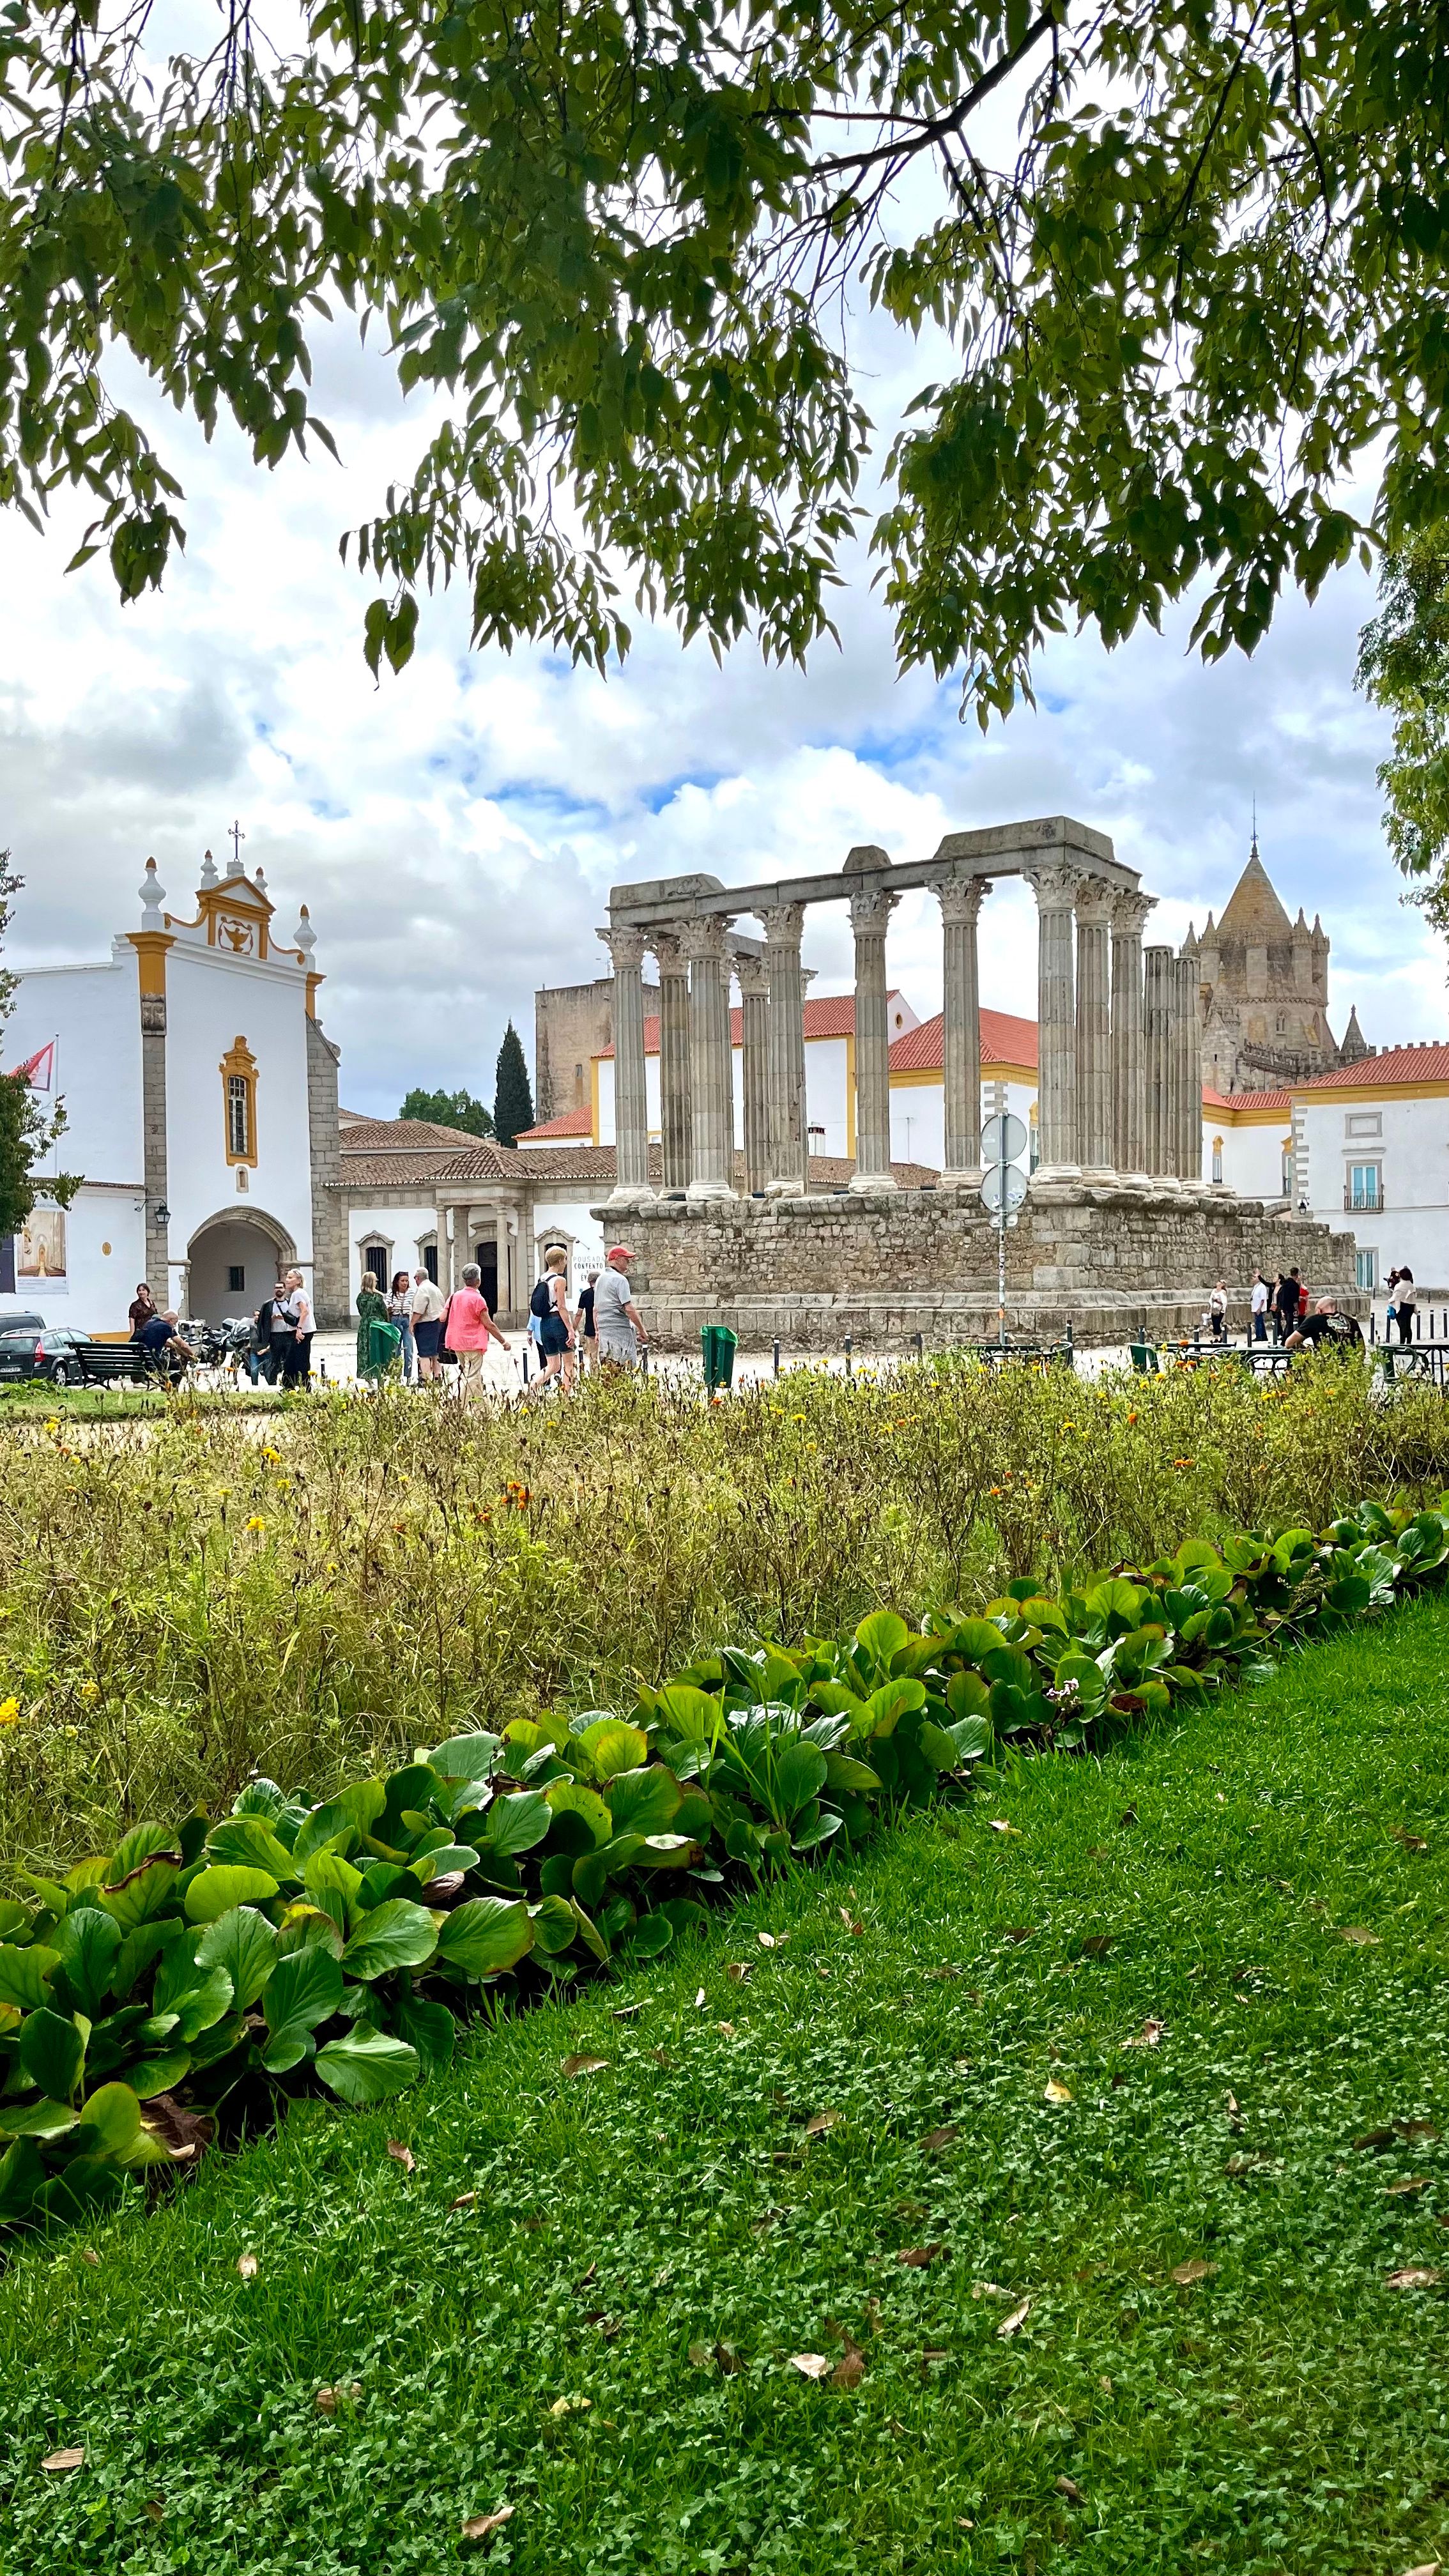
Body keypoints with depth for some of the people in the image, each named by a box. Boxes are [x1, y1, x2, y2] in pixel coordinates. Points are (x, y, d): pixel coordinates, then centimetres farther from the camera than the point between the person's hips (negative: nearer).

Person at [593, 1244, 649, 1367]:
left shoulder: (600, 1279, 17)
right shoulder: (620, 1280, -10)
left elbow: (596, 1309, 21)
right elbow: (629, 1309, -16)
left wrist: (597, 1332, 27)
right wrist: (642, 1330, -9)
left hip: (604, 1331, 9)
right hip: (620, 1330, -9)